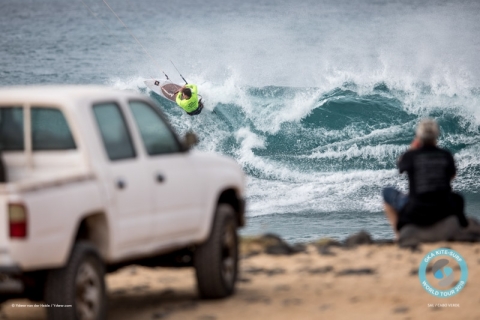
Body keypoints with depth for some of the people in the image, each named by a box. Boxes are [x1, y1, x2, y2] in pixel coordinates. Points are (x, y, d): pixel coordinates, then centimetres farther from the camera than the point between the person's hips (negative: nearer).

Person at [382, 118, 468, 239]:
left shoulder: (411, 156, -8)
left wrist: (412, 148, 26)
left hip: (416, 214, -3)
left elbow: (400, 164, 16)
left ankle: (400, 235, 20)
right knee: (457, 199, 39)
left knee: (388, 192, 24)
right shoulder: (446, 155, -1)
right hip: (444, 212, 3)